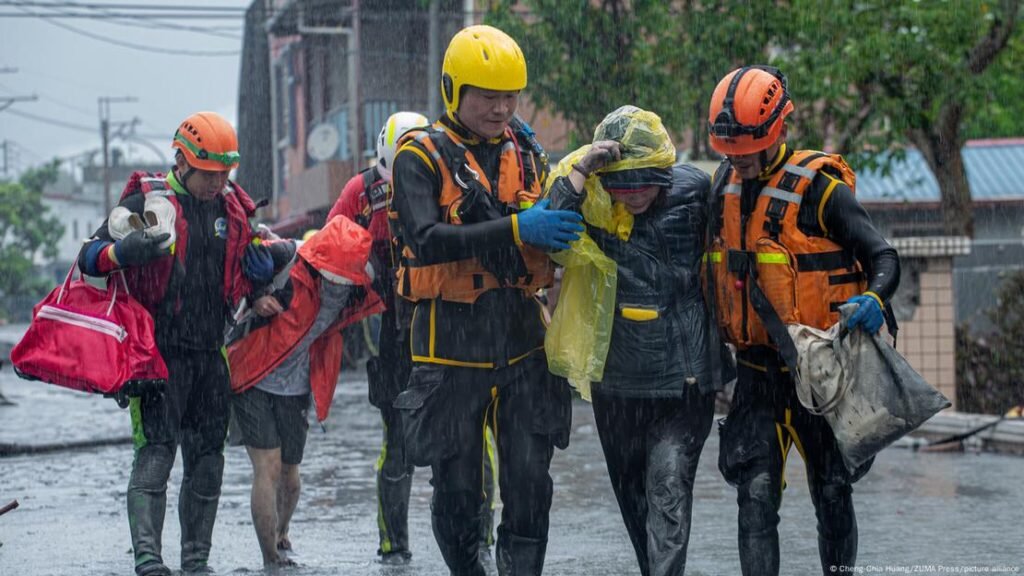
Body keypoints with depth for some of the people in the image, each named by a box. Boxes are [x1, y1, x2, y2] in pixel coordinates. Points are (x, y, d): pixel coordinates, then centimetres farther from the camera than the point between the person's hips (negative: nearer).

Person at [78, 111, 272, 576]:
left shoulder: (231, 208, 14)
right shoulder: (146, 202, -2)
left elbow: (253, 275, 25)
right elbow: (89, 258, -7)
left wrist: (266, 259, 1)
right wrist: (126, 249, -28)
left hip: (212, 354, 6)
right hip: (160, 352, -5)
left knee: (207, 458, 6)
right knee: (156, 451, -14)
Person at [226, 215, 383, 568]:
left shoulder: (349, 293, -6)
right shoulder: (287, 266, -23)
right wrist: (254, 301, -29)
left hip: (294, 390, 5)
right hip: (252, 382, -5)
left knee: (289, 475, 12)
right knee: (268, 469, -11)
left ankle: (280, 536, 41)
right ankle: (272, 559, -3)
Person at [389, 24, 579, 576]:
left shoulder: (521, 152, 12)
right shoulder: (421, 156, -5)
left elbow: (550, 227, 16)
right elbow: (425, 241, -20)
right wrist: (514, 229, -27)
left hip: (521, 339, 4)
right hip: (451, 342, -4)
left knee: (530, 483, -1)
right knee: (457, 485, 6)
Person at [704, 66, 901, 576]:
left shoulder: (818, 187, -11)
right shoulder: (723, 184, 6)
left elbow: (882, 257, -11)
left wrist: (874, 300, -30)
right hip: (757, 370, 4)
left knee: (832, 494, 8)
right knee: (757, 493, -7)